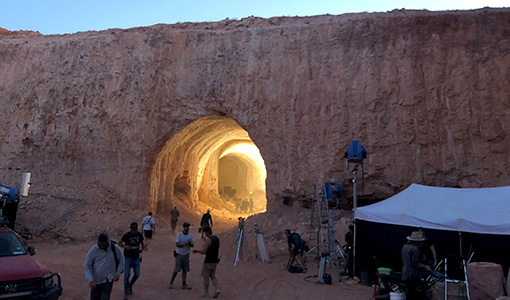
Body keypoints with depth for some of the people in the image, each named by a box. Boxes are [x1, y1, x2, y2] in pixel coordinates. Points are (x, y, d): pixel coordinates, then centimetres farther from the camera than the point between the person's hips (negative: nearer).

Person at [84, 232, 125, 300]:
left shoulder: (114, 248, -7)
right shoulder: (93, 250, -10)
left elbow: (121, 259, 7)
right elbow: (86, 266, -6)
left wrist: (118, 273, -1)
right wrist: (90, 279, -16)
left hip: (108, 279, -1)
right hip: (96, 280, 1)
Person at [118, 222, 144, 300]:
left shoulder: (139, 234, -3)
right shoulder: (127, 235, -13)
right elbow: (120, 243, -2)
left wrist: (141, 249, 0)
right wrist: (125, 246, -22)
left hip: (136, 258, 3)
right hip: (128, 258, -3)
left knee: (137, 274, 2)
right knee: (127, 275, -4)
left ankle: (130, 286, 30)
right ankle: (126, 292, 12)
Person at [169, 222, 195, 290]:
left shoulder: (191, 235, 1)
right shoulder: (179, 234, -9)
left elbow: (192, 245, 2)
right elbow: (177, 244, -14)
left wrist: (190, 243, -20)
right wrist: (185, 244, -24)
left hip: (186, 254, 3)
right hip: (179, 254, -3)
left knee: (185, 270, 6)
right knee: (176, 269, -2)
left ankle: (184, 285, 14)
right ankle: (171, 282, 19)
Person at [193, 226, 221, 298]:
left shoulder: (208, 240, -19)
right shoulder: (217, 239, 6)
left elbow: (203, 251, -22)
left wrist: (196, 251, -5)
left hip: (208, 261, -8)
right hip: (215, 260, 8)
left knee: (206, 277, 6)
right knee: (213, 276, 16)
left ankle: (206, 293, 14)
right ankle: (217, 289, 1)